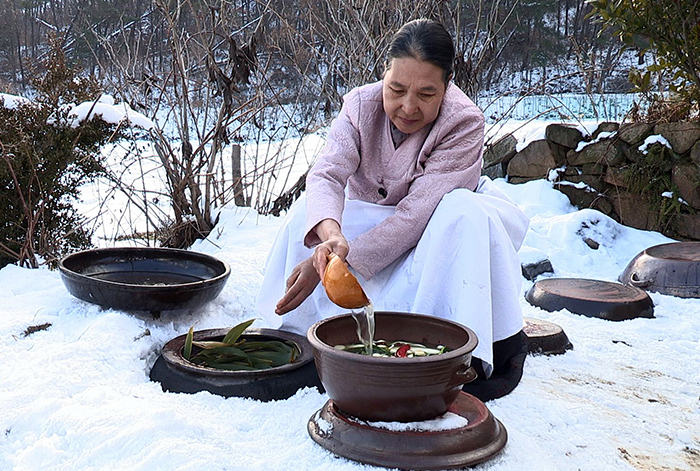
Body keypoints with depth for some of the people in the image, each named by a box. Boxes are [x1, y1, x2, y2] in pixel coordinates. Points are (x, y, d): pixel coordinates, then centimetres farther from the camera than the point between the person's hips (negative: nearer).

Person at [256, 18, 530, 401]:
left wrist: (337, 259, -42)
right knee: (310, 211, -23)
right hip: (370, 218, 3)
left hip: (435, 235, -2)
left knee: (465, 212, -34)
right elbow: (326, 174, -32)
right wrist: (331, 234, -55)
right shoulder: (362, 104, -17)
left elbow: (415, 215, -35)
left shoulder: (464, 123, -28)